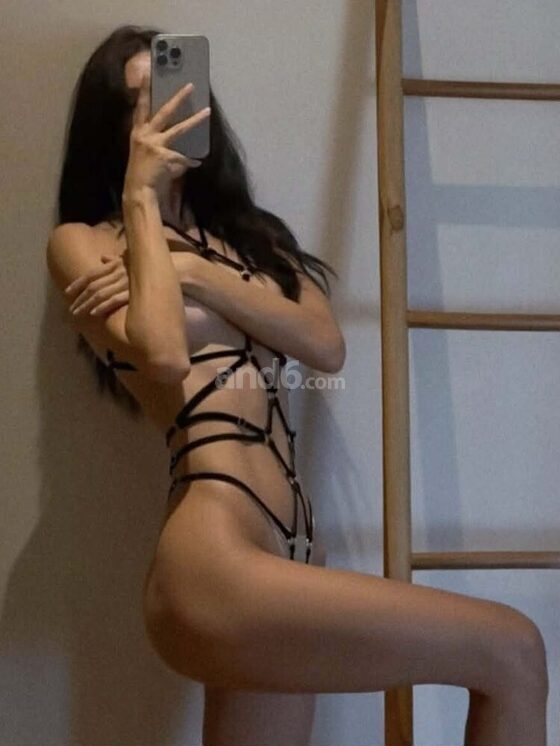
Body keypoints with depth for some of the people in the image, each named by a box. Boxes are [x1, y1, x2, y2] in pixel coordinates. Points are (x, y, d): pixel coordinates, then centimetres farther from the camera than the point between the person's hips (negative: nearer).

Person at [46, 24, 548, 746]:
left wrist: (192, 273, -6)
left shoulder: (249, 233, 21)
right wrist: (142, 198, -3)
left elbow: (327, 346, 4)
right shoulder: (82, 243, 5)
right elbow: (163, 354, -15)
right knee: (514, 652, -8)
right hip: (212, 562, -6)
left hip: (290, 551, 7)